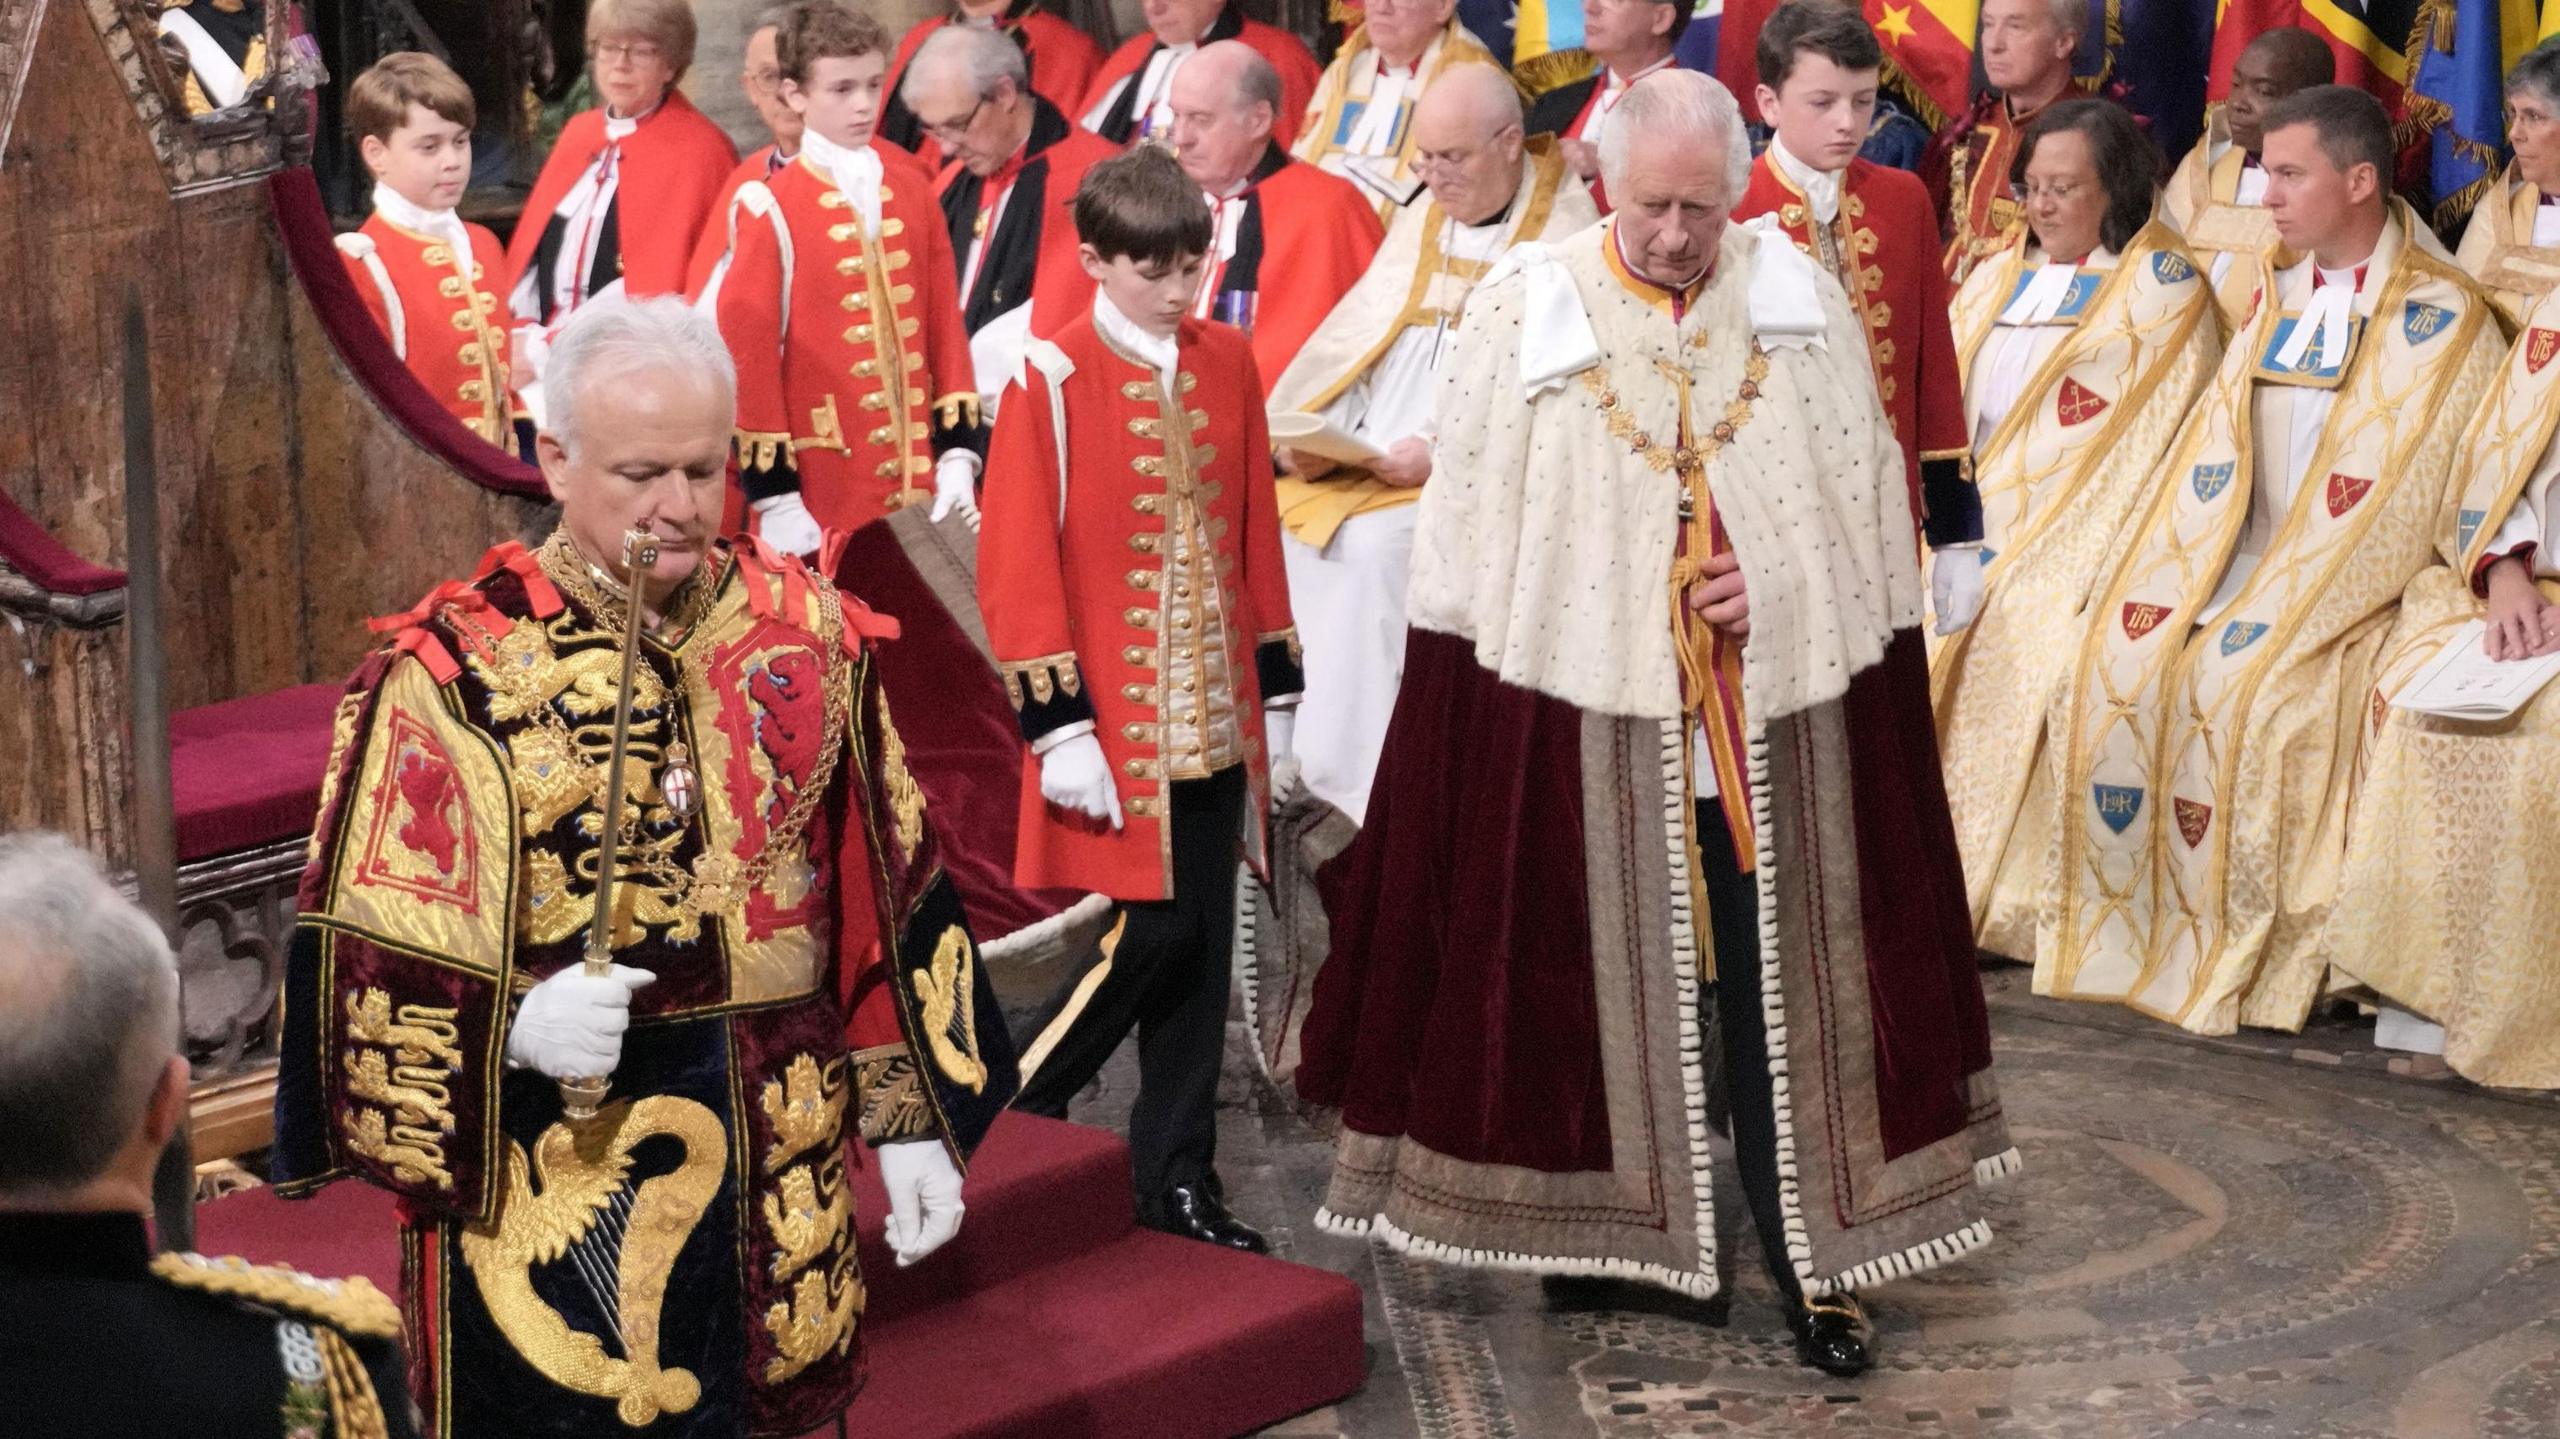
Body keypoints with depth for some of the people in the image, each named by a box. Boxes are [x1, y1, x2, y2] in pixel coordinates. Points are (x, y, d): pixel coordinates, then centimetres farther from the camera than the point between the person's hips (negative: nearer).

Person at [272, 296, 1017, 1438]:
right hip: (547, 1200, -4)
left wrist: (914, 1120, 8)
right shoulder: (453, 674, -11)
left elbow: (892, 904, 8)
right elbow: (363, 952, -9)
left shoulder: (810, 636, 2)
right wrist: (513, 1025, -25)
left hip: (783, 1190, 4)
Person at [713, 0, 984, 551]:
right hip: (819, 489, -4)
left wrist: (958, 450, 4)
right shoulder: (771, 209, -8)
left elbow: (944, 318, 10)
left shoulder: (911, 189, 7)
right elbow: (745, 350, -9)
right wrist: (773, 496, -11)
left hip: (917, 476, 5)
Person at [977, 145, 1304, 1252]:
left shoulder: (1226, 363, 8)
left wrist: (1275, 691, 13)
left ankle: (1178, 1179, 19)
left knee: (1201, 948, 8)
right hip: (1117, 724, -5)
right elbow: (1015, 564, -10)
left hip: (1215, 722, 6)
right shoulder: (1053, 379, -9)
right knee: (1150, 935, -9)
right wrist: (1059, 726, -14)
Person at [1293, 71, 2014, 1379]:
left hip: (1776, 712, 1)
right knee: (1598, 975, 8)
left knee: (1782, 983, 4)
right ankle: (1608, 1219, 23)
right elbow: (1470, 522, 0)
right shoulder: (1522, 307, -2)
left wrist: (1782, 584, -7)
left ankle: (1808, 1248, 11)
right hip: (1587, 706, -1)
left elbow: (1868, 496, 8)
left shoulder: (1800, 300, 3)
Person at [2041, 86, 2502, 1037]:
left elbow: (2405, 494, -10)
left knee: (2238, 681, -28)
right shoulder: (2276, 295, 15)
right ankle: (2124, 929, -9)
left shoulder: (2440, 316, -4)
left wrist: (2278, 601, -16)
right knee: (2117, 657, -16)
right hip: (2237, 560, 6)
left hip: (2346, 587, -5)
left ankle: (2240, 953, -16)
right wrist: (2177, 574, 1)